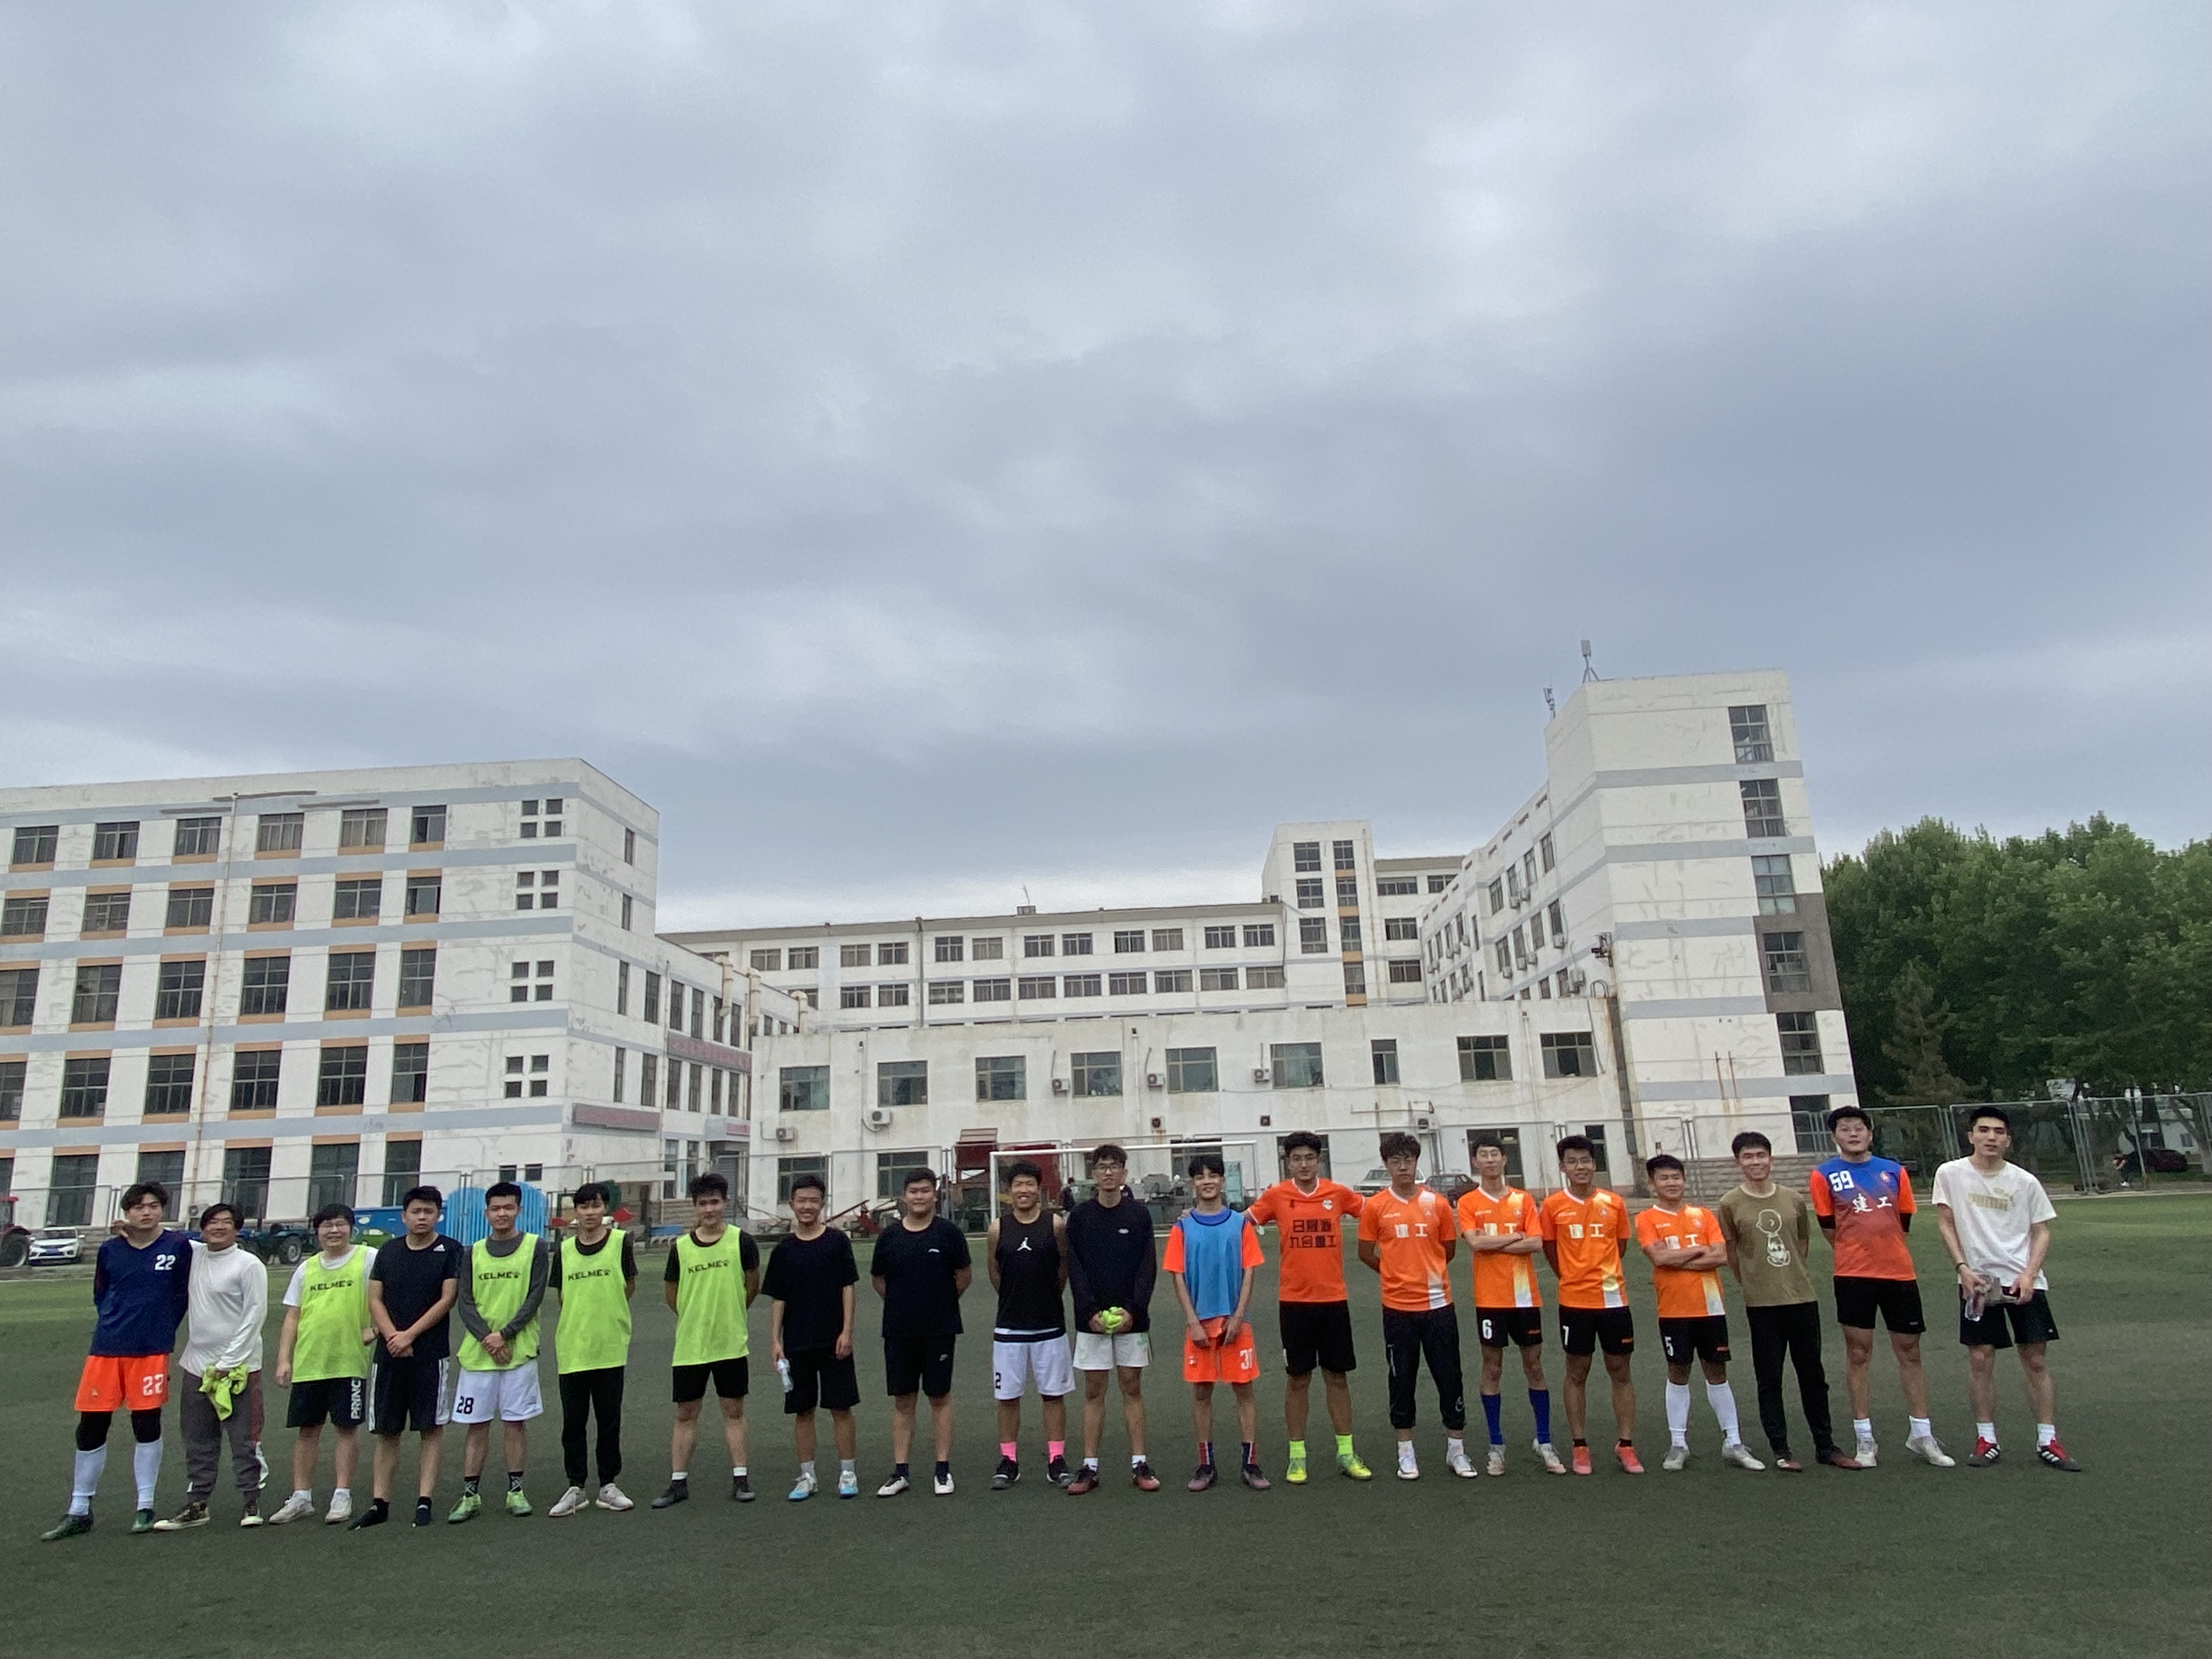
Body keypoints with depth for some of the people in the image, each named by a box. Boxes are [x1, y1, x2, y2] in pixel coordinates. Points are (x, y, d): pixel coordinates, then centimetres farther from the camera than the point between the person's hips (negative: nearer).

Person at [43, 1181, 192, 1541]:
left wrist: (160, 1332, 3)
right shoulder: (110, 1250, 3)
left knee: (147, 1424, 4)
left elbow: (182, 1296, 4)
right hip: (106, 1349, 2)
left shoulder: (178, 1246, -4)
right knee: (91, 1427, 5)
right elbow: (100, 1296, 16)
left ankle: (145, 1507, 16)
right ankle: (79, 1512, 20)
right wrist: (118, 1325, 6)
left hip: (151, 1351, -2)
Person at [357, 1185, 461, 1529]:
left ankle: (425, 1502, 2)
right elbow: (375, 1300, 7)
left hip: (431, 1353, -4)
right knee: (385, 1431, 7)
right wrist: (393, 1337, -7)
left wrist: (410, 1335, -10)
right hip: (389, 1354, 4)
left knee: (431, 1427, -1)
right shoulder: (388, 1251, 11)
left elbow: (447, 1299, -6)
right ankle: (379, 1503, 13)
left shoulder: (450, 1250, -1)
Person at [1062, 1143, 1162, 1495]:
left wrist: (1133, 1310, -13)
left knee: (1132, 1389, 6)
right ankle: (1089, 1468, 11)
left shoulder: (1139, 1214, 0)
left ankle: (1139, 1465, 13)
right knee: (1094, 1392, 5)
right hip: (1091, 1318, 0)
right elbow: (1075, 1269, -2)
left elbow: (1148, 1267, -2)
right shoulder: (1080, 1216, 1)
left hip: (1132, 1318, 0)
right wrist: (1091, 1312, -12)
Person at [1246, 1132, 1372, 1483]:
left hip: (1334, 1299, 1)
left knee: (1338, 1376, 10)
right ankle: (1297, 1456, 17)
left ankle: (1346, 1453, 21)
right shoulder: (1276, 1196, -4)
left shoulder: (1338, 1193, -1)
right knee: (1298, 1378, 6)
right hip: (1294, 1301, -1)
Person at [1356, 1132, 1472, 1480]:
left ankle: (1456, 1450, 22)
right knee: (1402, 1379, 8)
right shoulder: (1376, 1207, -3)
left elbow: (1448, 1250, 10)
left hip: (1438, 1304, 1)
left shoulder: (1438, 1204, 0)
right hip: (1398, 1307, -1)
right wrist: (1397, 1274, 9)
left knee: (1450, 1377, 7)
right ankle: (1406, 1453, 21)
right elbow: (1366, 1253, 5)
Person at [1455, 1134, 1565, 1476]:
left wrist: (1493, 1244, -12)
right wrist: (1515, 1236, -9)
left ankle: (1544, 1442, 20)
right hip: (1490, 1298, -2)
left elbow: (1537, 1244, -7)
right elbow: (1474, 1243, -16)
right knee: (1492, 1368, 4)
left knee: (1534, 1366, 8)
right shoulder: (1468, 1203, -1)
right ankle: (1497, 1446, 14)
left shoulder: (1523, 1200, 4)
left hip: (1526, 1295, 2)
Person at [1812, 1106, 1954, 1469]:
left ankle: (1921, 1435, 22)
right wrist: (1859, 1255, 10)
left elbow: (1903, 1223, 13)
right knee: (1858, 1354, 2)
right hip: (1854, 1276, -2)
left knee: (1910, 1351, 9)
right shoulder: (1825, 1175, -1)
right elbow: (1830, 1228, 5)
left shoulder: (1894, 1171, 7)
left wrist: (1885, 1254, 13)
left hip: (1900, 1273, 3)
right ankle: (1864, 1439, 10)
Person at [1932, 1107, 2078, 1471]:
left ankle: (2048, 1440, 14)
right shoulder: (1951, 1174, -2)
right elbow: (1946, 1223, 2)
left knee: (2035, 1357, 3)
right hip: (1977, 1280, -1)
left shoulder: (2025, 1181, 1)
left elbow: (2042, 1232, 5)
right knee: (1980, 1357, 1)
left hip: (2023, 1280, 1)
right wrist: (1964, 1268, -8)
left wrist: (2029, 1274, -9)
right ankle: (1986, 1439, 11)